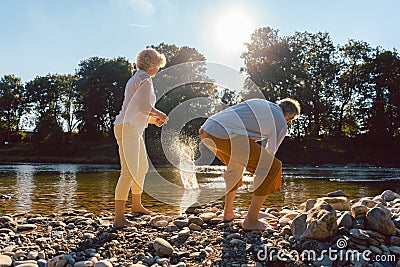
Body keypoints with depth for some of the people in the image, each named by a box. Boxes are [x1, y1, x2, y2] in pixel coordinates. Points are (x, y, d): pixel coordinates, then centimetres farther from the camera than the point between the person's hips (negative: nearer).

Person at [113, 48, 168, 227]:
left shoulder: (135, 78, 24)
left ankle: (136, 205, 35)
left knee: (143, 167, 20)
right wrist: (160, 114, 2)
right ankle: (119, 217, -17)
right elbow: (145, 107, -15)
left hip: (133, 129, 11)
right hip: (127, 128, -11)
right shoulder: (144, 78, -7)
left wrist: (152, 119, 20)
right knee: (129, 171, -16)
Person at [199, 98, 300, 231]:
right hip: (225, 136, -9)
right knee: (273, 167, 3)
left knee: (236, 164, 34)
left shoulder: (259, 103, 32)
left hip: (208, 128, 9)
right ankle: (251, 220, 6)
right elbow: (270, 153, 22)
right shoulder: (281, 124, 13)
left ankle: (228, 213, 38)